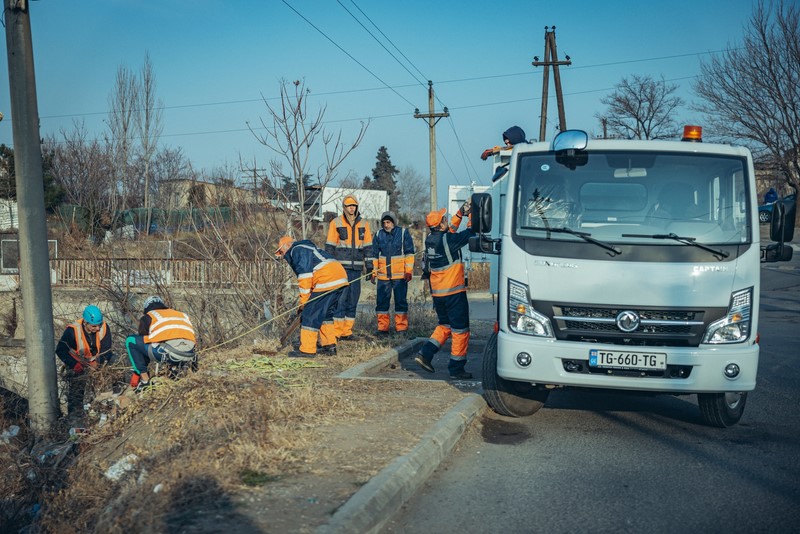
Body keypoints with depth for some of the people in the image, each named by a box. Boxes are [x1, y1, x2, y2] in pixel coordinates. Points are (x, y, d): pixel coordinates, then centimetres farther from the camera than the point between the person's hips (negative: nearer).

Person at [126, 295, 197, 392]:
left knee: (130, 341, 17)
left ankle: (145, 380, 10)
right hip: (189, 355, 5)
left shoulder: (147, 317, 25)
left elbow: (142, 341, 29)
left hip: (168, 351, -5)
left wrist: (139, 372, 40)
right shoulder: (183, 314, 35)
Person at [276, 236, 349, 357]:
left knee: (310, 314, -3)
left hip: (328, 281, -10)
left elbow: (305, 275, -10)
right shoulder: (307, 248, 32)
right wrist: (307, 299, 30)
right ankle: (330, 346, 23)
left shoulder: (297, 250, 2)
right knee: (326, 313, 21)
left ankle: (307, 350, 0)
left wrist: (303, 300, -5)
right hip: (341, 278, 10)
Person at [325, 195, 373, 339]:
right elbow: (329, 246, 2)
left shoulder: (364, 224, 11)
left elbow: (368, 247, 14)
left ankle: (347, 330, 13)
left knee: (353, 298, 6)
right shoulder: (336, 223, 2)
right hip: (340, 266, -4)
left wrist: (369, 266, 9)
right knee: (340, 298, -7)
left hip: (356, 268, 4)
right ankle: (337, 331, -1)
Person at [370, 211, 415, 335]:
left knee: (401, 301, 1)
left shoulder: (403, 233, -1)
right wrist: (373, 272, 8)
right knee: (381, 301, 4)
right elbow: (374, 255, 12)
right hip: (383, 275, 3)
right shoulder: (378, 235, 7)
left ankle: (401, 327, 8)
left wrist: (408, 271, -6)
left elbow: (409, 253, -1)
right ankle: (383, 327, 12)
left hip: (400, 274, -3)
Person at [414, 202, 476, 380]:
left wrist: (460, 213, 17)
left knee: (445, 325, 22)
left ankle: (425, 353, 8)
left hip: (436, 292, 8)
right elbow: (469, 233, -6)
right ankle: (456, 368, 8)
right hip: (453, 292, -8)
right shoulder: (448, 240, -18)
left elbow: (450, 229, 21)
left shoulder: (430, 240, 5)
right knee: (460, 330, 4)